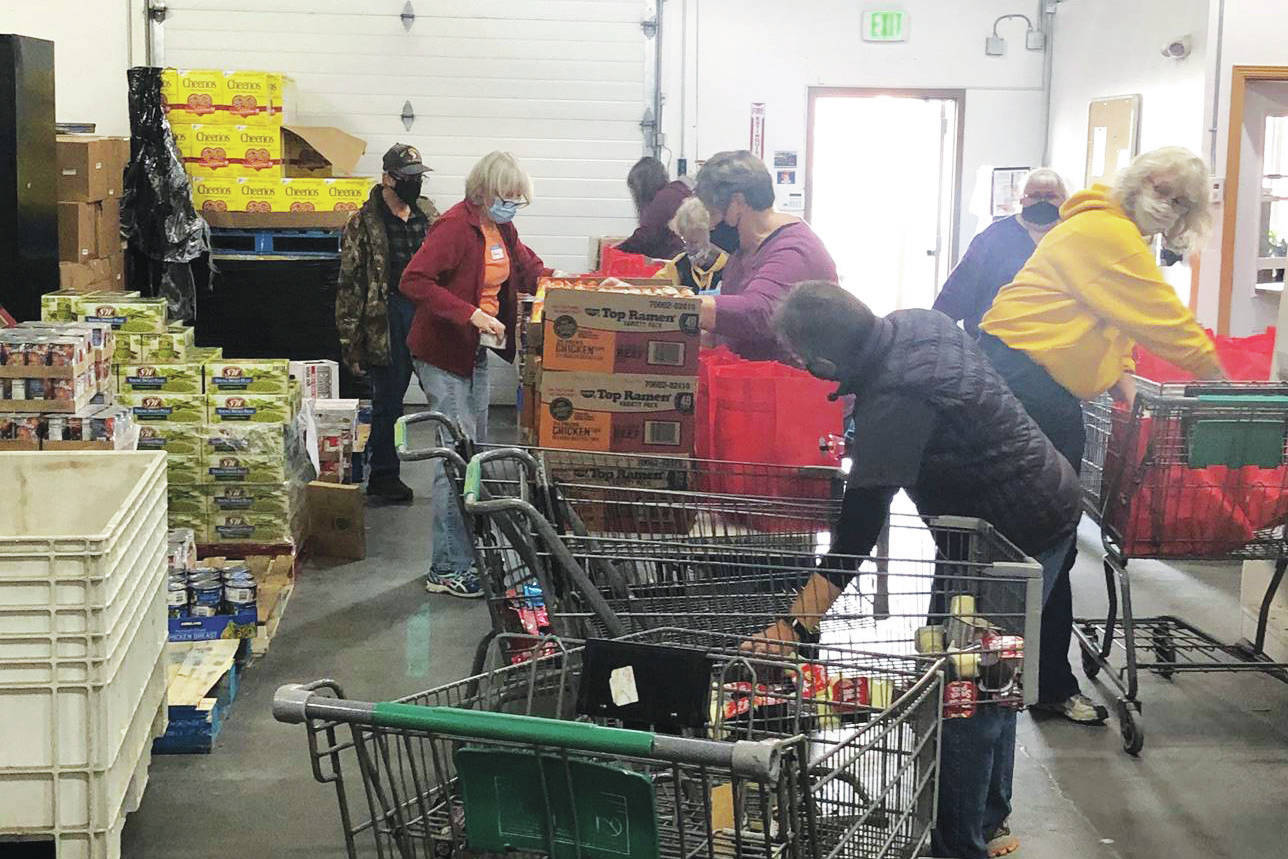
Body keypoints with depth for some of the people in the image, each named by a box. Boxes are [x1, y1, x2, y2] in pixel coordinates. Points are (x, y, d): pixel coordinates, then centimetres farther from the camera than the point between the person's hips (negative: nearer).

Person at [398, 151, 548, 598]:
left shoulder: (501, 229, 8)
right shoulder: (455, 226, -19)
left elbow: (529, 269, 23)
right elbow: (413, 281, -27)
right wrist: (470, 313, -32)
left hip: (477, 353, 9)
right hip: (443, 355, -9)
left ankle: (471, 550, 28)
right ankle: (447, 570, -2)